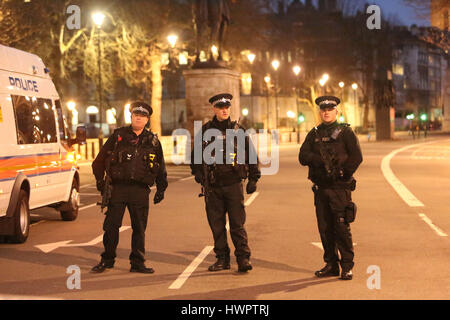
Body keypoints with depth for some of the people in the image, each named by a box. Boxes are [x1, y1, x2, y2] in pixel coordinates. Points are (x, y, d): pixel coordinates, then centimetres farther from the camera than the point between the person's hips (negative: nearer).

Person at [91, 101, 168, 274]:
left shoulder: (153, 141, 11)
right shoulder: (118, 136, 6)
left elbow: (161, 167, 18)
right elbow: (100, 159, 11)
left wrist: (161, 188, 11)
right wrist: (100, 180, 4)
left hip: (140, 190, 1)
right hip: (117, 187, -1)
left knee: (139, 228, 3)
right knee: (111, 225, 1)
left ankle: (137, 263, 12)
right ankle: (107, 260, 13)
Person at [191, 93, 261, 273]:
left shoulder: (238, 130, 5)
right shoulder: (205, 131, 8)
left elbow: (250, 154, 10)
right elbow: (195, 156, 16)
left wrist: (253, 178, 6)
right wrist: (198, 174, 3)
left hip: (234, 183, -2)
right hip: (212, 186, 2)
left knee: (237, 223, -6)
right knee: (216, 224, 6)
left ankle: (243, 258, -2)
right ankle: (222, 258, 15)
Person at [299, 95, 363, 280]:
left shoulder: (345, 132, 2)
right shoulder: (314, 134, 14)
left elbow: (356, 156, -6)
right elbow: (303, 156, 3)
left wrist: (343, 173, -14)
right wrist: (318, 159, -14)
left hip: (340, 187, -5)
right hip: (321, 187, 5)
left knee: (342, 227, -6)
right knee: (325, 228, 7)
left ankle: (347, 266, 1)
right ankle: (331, 265, 17)